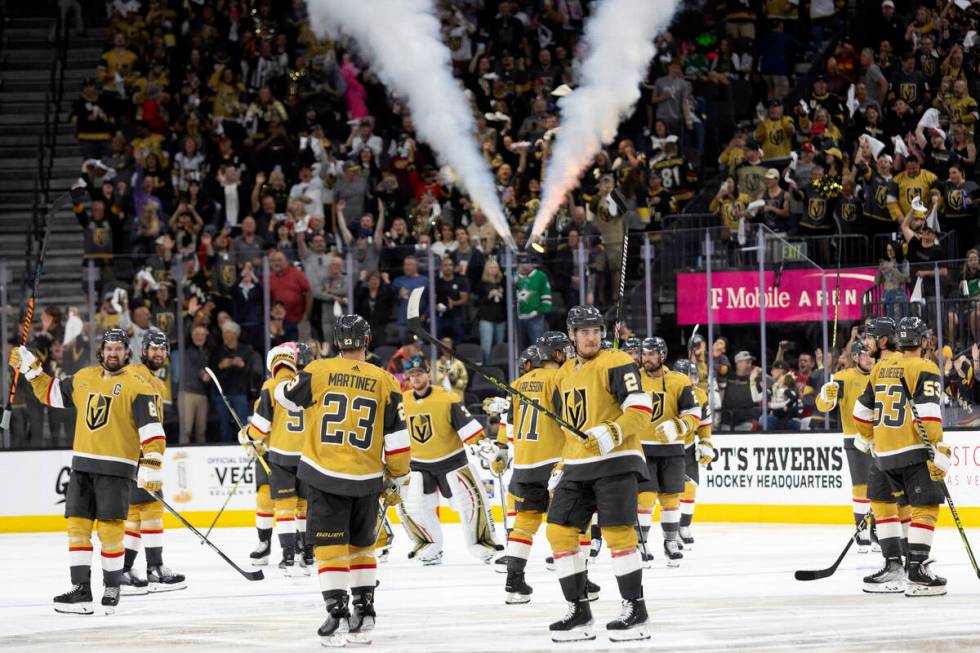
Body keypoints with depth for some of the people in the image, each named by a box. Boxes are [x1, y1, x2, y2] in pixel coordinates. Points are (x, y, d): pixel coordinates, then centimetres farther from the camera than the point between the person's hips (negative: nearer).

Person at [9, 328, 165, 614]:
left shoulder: (136, 386, -5)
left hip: (116, 467, -5)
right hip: (82, 464, 5)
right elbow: (52, 393, 27)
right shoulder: (83, 378, 12)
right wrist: (31, 369, 18)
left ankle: (112, 588, 6)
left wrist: (152, 464, -20)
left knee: (109, 529, -8)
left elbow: (151, 429, -11)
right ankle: (80, 591, 4)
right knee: (78, 526, 1)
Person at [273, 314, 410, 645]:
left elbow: (286, 396, 10)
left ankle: (337, 612, -8)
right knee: (362, 544, 18)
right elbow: (396, 437, 0)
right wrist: (398, 478, 11)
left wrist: (283, 382, 33)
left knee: (330, 545, 2)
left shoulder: (318, 372, -6)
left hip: (324, 475, -2)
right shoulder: (384, 382, -2)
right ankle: (364, 610, 21)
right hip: (366, 479, 2)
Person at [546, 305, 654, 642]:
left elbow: (641, 409, -15)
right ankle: (579, 612, 8)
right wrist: (562, 468, 23)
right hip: (577, 467, 8)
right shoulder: (566, 373, 18)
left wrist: (611, 434, -28)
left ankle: (635, 610, -4)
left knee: (617, 534, -13)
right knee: (559, 532, 1)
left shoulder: (616, 363, -6)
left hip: (615, 462, -8)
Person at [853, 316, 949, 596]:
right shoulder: (925, 370, -6)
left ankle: (893, 565, 17)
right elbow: (927, 414, -17)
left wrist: (865, 441, 36)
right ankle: (916, 571, -16)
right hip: (915, 451, -6)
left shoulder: (881, 369, 12)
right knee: (925, 506, -6)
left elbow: (864, 410, 20)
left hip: (884, 453, 6)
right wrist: (938, 452, -18)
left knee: (882, 502, 19)